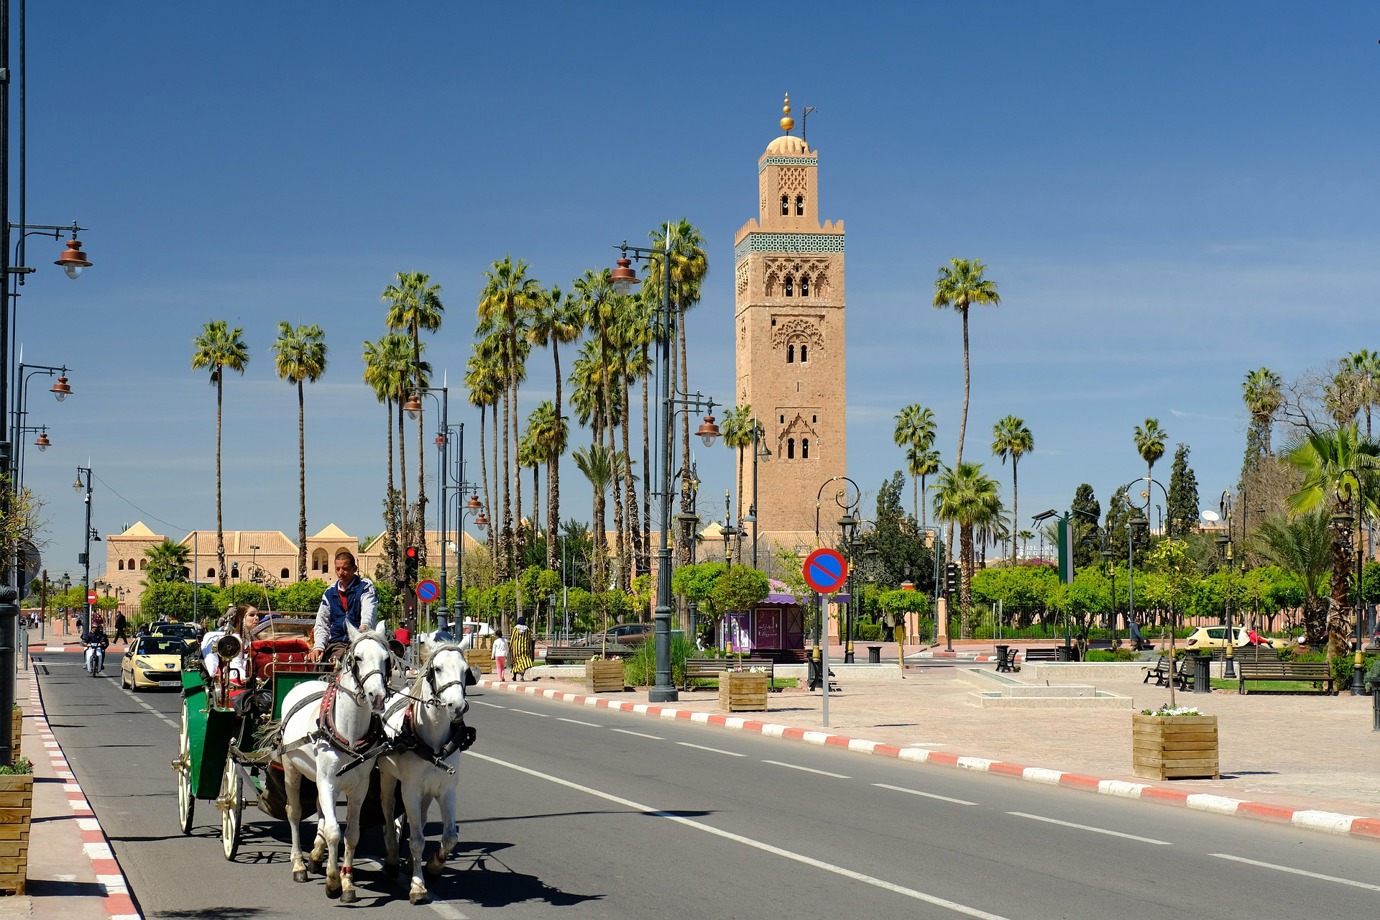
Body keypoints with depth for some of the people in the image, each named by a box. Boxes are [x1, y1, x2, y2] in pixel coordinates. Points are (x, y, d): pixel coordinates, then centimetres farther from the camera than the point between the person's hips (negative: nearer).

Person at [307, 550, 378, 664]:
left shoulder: (365, 586, 6)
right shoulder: (330, 593, 19)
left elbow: (368, 612, -13)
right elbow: (321, 623, 17)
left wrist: (364, 626, -37)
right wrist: (318, 646, -3)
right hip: (336, 643, 3)